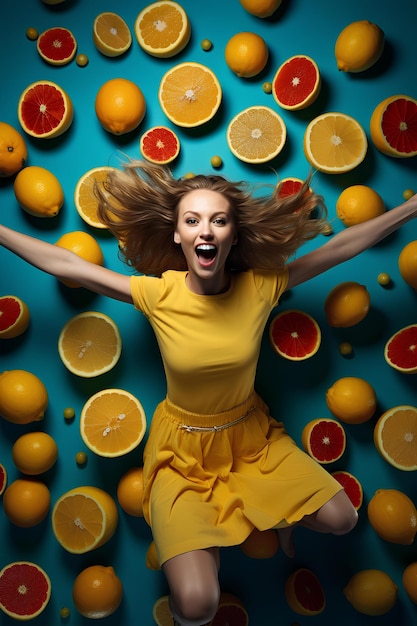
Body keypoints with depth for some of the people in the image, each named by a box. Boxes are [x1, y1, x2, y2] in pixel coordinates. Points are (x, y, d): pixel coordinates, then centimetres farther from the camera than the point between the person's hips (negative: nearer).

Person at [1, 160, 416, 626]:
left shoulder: (261, 286, -15)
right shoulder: (158, 295, -19)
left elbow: (340, 247, -8)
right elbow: (63, 264, -11)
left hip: (251, 436, 3)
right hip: (182, 448, -2)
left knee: (341, 519, -5)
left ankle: (275, 509, 27)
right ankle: (204, 535, 20)